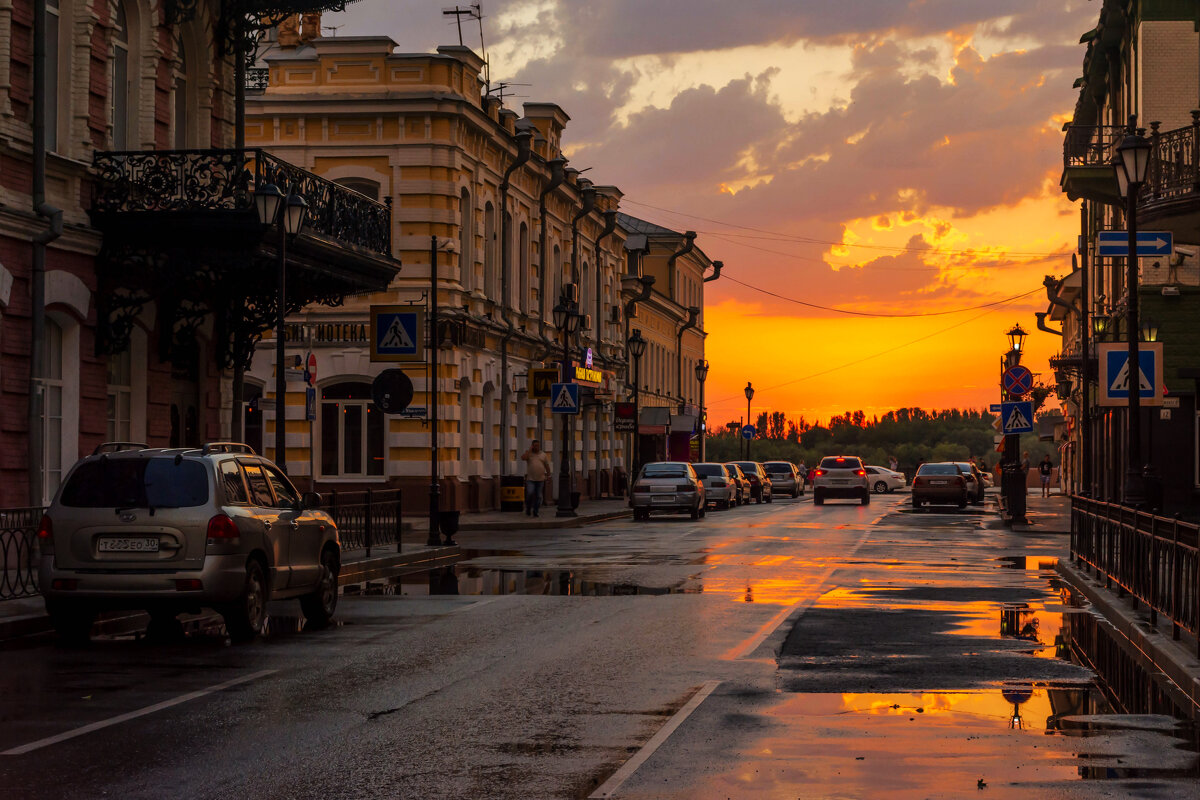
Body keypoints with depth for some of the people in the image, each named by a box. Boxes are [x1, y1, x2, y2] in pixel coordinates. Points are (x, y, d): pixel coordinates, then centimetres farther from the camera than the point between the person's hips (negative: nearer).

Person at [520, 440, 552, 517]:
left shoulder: (543, 454, 9)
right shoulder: (528, 453, 4)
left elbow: (547, 466, 11)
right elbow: (523, 458, -17)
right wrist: (530, 449, -11)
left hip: (540, 479, 2)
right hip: (530, 479, -2)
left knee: (538, 496, 1)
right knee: (530, 494, -15)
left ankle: (535, 512, 9)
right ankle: (528, 509, 4)